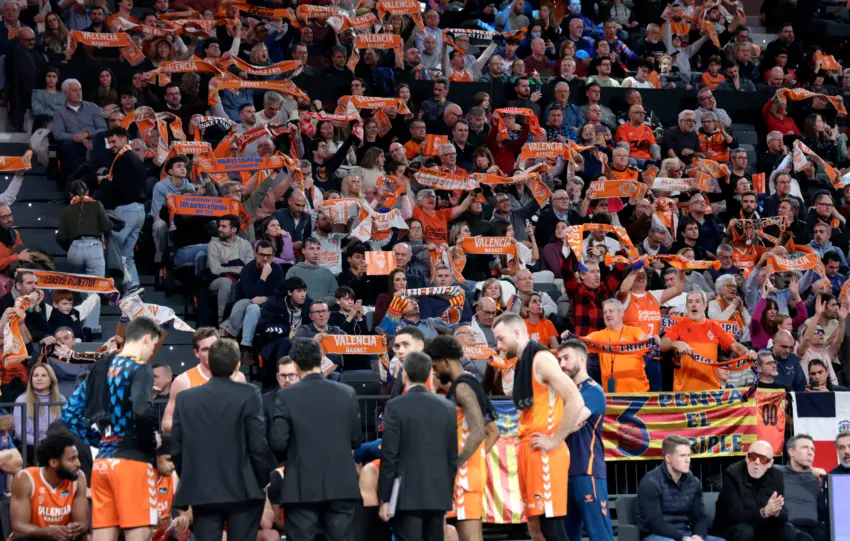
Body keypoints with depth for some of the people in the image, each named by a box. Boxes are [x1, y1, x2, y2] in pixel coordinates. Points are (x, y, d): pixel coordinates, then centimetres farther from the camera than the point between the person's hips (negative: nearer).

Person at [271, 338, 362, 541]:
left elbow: (278, 442, -10)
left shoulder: (287, 396, -7)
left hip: (302, 487, -3)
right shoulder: (347, 393, 2)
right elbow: (357, 439, 6)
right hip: (341, 484, 3)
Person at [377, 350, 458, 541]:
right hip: (438, 495, 5)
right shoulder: (447, 407, 7)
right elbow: (453, 457, 9)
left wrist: (384, 499, -4)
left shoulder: (396, 406, -7)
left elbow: (389, 456, -9)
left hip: (408, 495, -5)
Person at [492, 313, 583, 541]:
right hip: (528, 451, 10)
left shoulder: (541, 359, -10)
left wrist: (555, 440, -17)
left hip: (545, 454, -9)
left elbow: (575, 401, -20)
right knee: (535, 522, 9)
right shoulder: (521, 363, 18)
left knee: (550, 523, -10)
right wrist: (523, 441, 10)